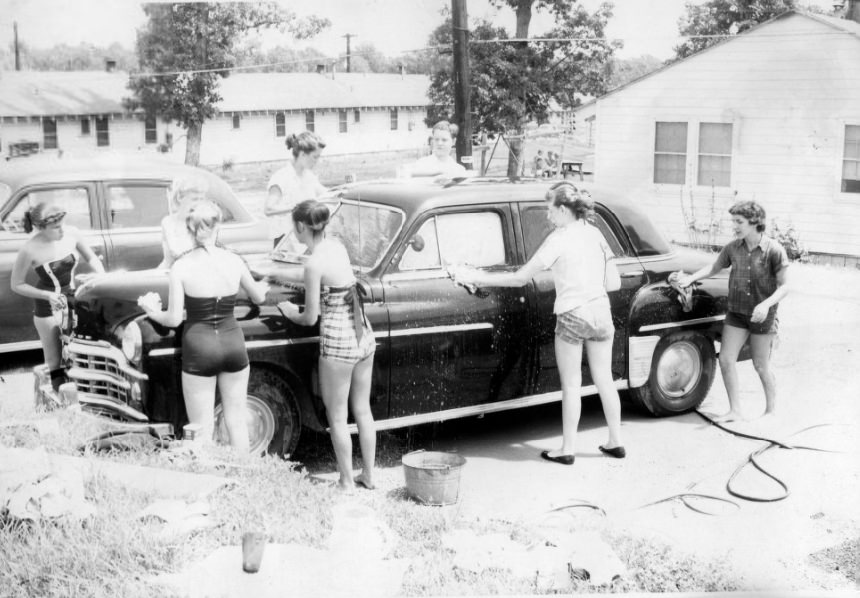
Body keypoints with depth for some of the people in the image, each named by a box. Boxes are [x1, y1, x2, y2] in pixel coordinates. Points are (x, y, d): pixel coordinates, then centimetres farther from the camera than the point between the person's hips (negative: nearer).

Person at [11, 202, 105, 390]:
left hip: (74, 297, 3)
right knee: (54, 362, 2)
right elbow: (17, 285, -11)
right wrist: (48, 295, -21)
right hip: (47, 307, -3)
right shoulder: (30, 250, -23)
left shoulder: (71, 234, -14)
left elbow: (91, 258, 4)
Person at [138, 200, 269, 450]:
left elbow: (174, 319, -10)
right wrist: (262, 285, 37)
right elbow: (259, 297, 14)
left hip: (199, 348, -3)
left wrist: (152, 312, 10)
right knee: (237, 421, 14)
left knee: (202, 428, 6)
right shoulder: (233, 261, -3)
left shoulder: (181, 267, -11)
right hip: (233, 344, 3)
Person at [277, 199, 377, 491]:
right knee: (363, 410, 18)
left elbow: (310, 318, -12)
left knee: (337, 418, 8)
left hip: (337, 342, -7)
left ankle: (347, 483, 17)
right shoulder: (338, 246, 3)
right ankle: (368, 475, 28)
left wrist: (291, 313, 8)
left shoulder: (314, 264, -17)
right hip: (364, 336, 7)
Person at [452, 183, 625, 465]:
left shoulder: (559, 238, -11)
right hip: (601, 312, 5)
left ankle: (568, 449, 13)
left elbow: (521, 278, -11)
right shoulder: (595, 234, 5)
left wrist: (478, 277, -7)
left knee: (571, 385, 5)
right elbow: (614, 282, 6)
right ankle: (616, 442, 22)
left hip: (572, 315, -5)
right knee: (605, 380, 14)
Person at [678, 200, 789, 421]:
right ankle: (735, 410, 10)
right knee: (725, 359, -2)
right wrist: (691, 278, -1)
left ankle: (771, 409, 26)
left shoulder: (774, 251, -14)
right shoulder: (733, 248, -2)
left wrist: (766, 304, -27)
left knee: (761, 366, 6)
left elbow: (784, 286, -12)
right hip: (736, 312, 4)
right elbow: (714, 267, 13)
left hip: (762, 315, -4)